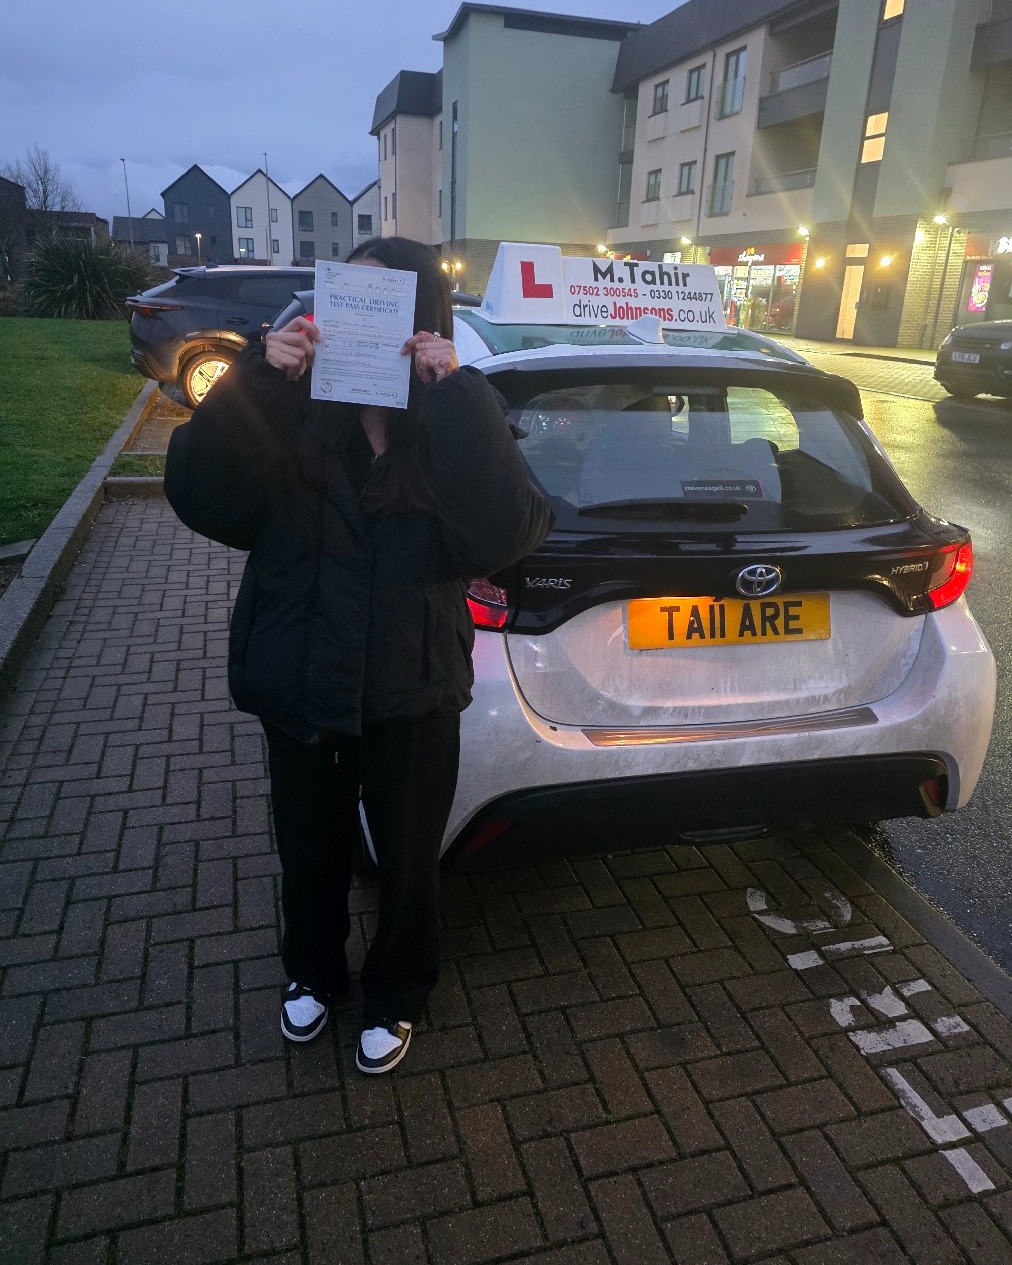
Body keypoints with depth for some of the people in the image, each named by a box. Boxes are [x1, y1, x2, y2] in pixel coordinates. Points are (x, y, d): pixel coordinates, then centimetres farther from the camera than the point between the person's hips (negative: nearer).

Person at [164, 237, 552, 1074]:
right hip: (299, 689, 2)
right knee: (309, 850, 22)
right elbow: (203, 500, -16)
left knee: (407, 860, 17)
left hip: (411, 698, -1)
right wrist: (256, 382, -25)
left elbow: (506, 534, -26)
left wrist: (458, 398, -28)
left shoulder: (458, 425, -8)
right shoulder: (294, 412, -5)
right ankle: (313, 973, 53)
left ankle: (396, 996, 46)